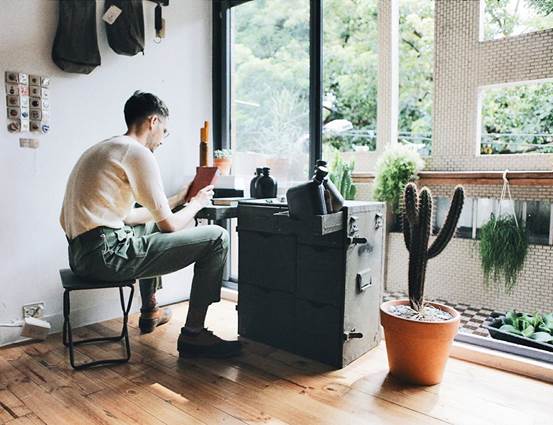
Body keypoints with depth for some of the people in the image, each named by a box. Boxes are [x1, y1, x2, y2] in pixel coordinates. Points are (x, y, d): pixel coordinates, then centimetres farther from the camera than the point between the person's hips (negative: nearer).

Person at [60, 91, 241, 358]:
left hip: (80, 253, 10)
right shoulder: (138, 153, -10)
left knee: (150, 227, 38)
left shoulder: (104, 148, 20)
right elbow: (170, 225, -9)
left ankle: (150, 311, 41)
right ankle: (193, 334, 0)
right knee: (216, 237, -8)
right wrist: (197, 203, 11)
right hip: (105, 255, -10)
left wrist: (177, 199, 25)